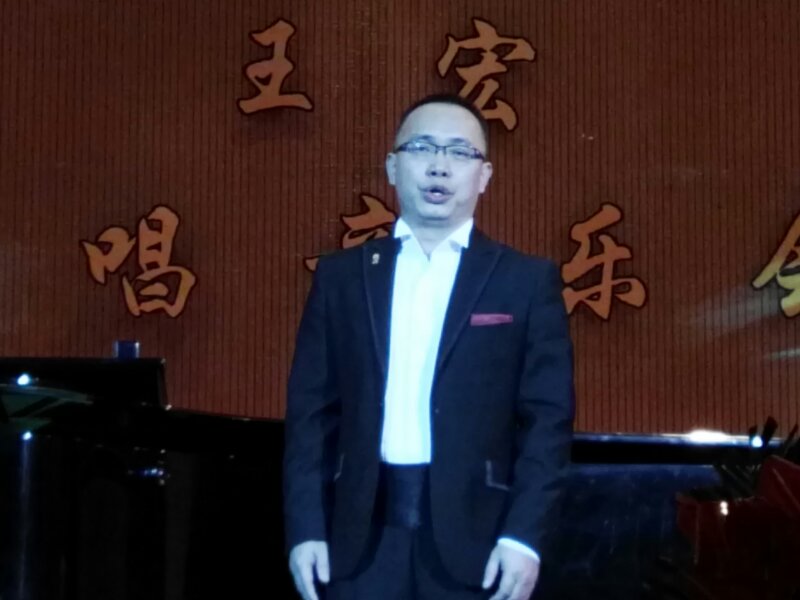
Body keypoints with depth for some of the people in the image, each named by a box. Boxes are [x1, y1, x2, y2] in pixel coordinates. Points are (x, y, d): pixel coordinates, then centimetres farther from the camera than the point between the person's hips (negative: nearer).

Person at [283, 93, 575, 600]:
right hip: (362, 534, 1)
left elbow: (548, 418, -1)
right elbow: (311, 411, 6)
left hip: (474, 535, -1)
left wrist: (525, 536, -11)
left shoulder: (527, 280, 4)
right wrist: (305, 529, -2)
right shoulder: (341, 274, 9)